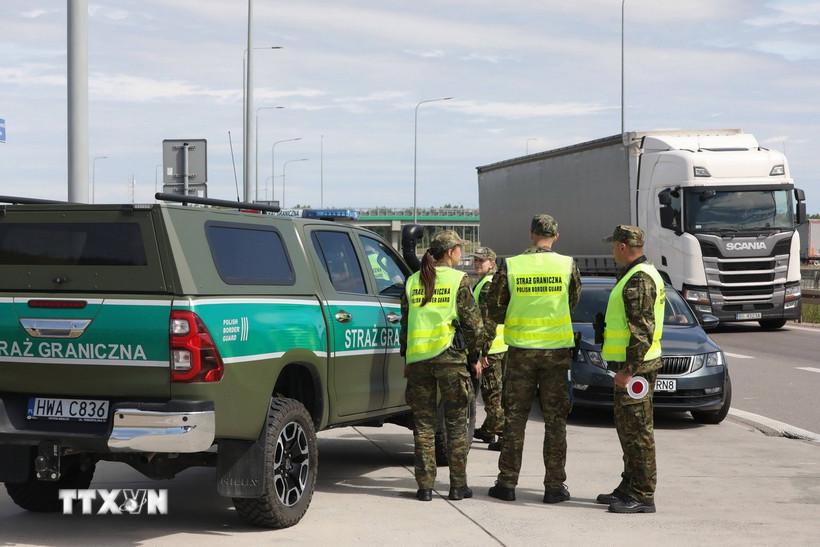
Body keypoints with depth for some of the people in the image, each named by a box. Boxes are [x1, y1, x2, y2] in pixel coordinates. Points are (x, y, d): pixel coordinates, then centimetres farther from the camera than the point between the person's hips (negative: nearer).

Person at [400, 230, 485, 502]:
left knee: (423, 423, 7)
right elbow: (472, 323, -4)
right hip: (449, 356, -3)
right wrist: (474, 357, 7)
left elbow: (405, 324, 13)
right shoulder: (458, 280, -3)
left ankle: (425, 486, 6)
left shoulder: (413, 281, 9)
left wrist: (407, 360, 20)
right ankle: (458, 485, 7)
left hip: (418, 357, 3)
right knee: (456, 423, 5)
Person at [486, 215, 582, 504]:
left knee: (514, 419, 9)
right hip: (556, 350, 0)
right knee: (555, 420, 6)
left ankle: (507, 483, 12)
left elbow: (495, 312, -1)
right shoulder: (567, 265, -5)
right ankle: (554, 486, 7)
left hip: (521, 351, 0)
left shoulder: (510, 266, -6)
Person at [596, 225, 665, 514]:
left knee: (638, 431, -8)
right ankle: (629, 487, 25)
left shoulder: (639, 279, -18)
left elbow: (643, 330, -24)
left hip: (635, 367, -11)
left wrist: (628, 369, -24)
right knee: (627, 428, 17)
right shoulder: (637, 275, 17)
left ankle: (643, 496, -5)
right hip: (630, 365, 11)